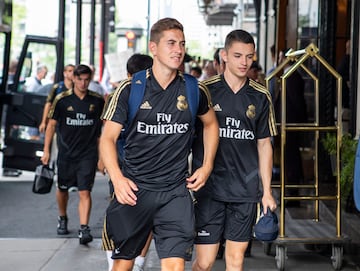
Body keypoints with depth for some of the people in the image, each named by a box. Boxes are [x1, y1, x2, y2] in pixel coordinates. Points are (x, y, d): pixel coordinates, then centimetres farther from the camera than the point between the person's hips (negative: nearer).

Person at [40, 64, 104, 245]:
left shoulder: (97, 101, 0)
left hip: (88, 153, -1)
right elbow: (52, 124, 4)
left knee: (85, 192, -10)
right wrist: (46, 151, 1)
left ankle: (84, 229, -13)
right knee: (62, 189, 15)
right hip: (66, 153, 1)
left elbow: (105, 124, 12)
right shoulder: (62, 99, -3)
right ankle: (62, 219, 40)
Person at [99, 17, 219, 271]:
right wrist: (117, 178, -20)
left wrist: (207, 167, 12)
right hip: (134, 188, 0)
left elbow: (211, 124, 22)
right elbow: (108, 138, -5)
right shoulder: (130, 89, -4)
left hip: (176, 191, 1)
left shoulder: (195, 90, 2)